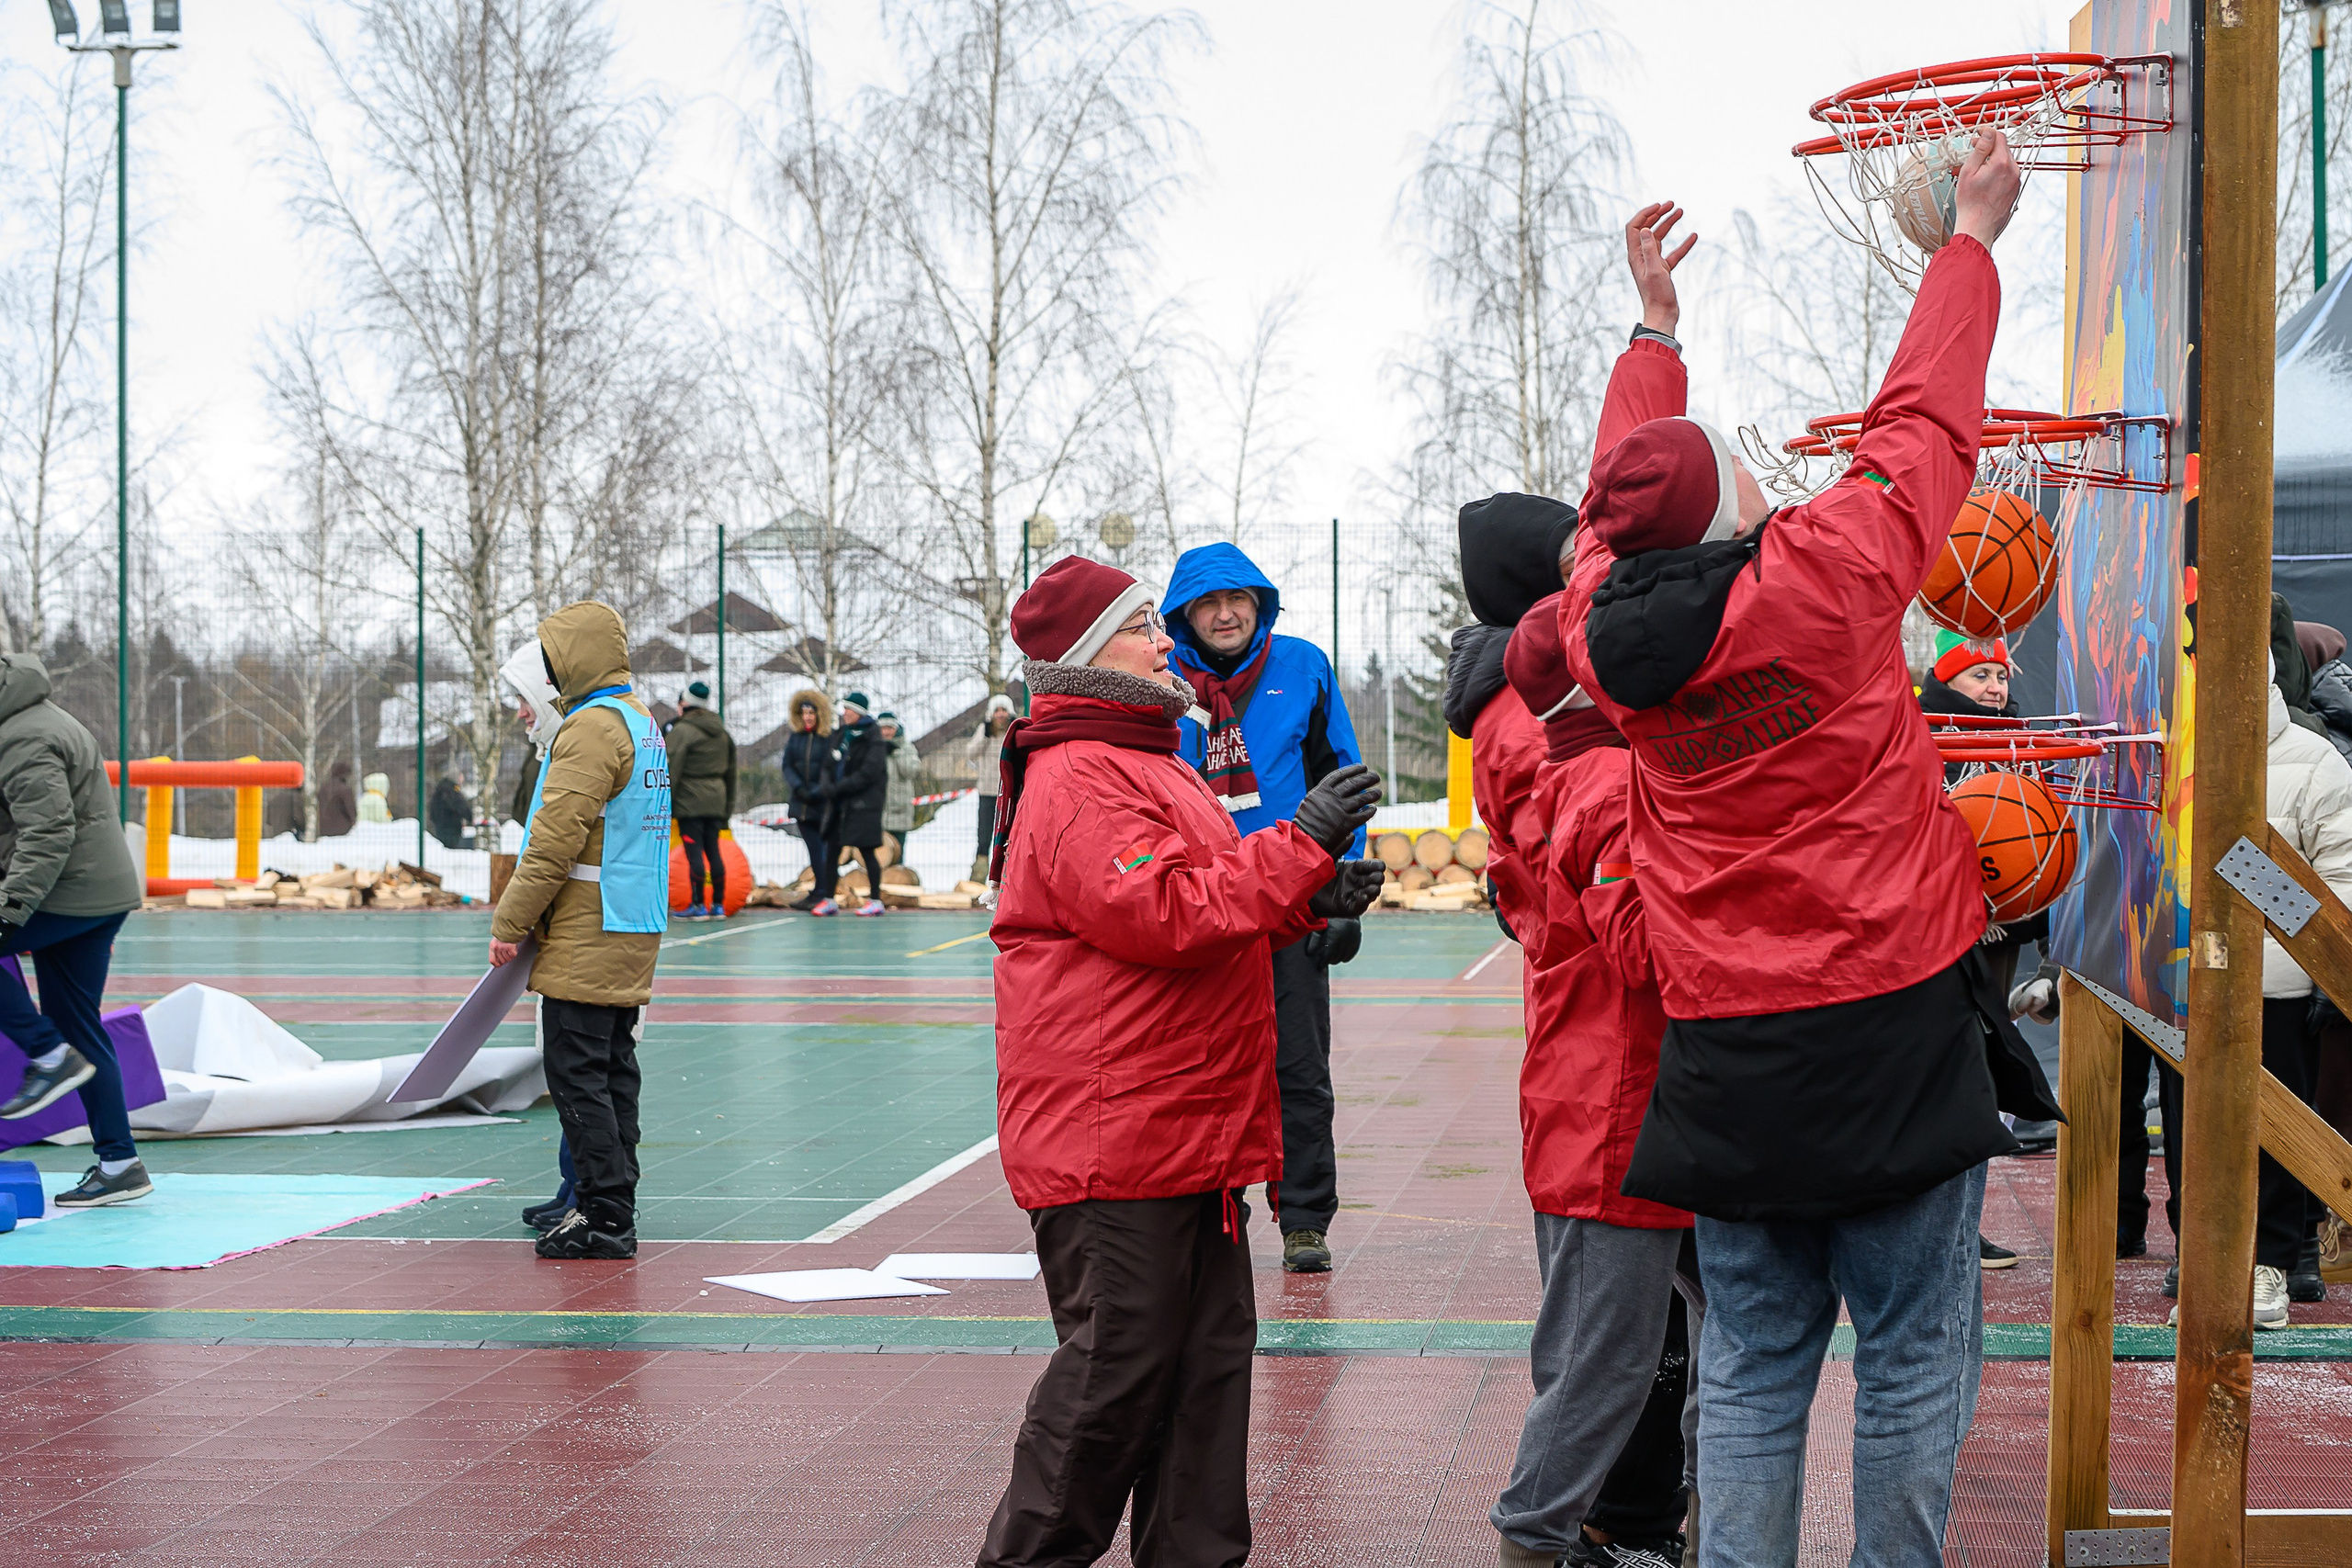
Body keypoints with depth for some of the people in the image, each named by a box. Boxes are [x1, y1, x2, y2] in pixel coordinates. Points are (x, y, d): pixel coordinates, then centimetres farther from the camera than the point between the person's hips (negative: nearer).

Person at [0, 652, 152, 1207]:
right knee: (78, 1026, 10)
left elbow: (49, 832, -26)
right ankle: (119, 1163, 10)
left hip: (69, 892, -10)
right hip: (107, 891, 11)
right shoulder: (45, 721, 21)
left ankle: (49, 1057, -8)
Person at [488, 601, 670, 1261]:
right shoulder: (641, 721, 18)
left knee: (577, 1073, -7)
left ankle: (606, 1218, -8)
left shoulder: (592, 726, -15)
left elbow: (557, 836, -20)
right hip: (632, 933, 10)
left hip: (587, 936, -10)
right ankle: (611, 1207, 15)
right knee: (612, 1071, 11)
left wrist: (509, 922, -14)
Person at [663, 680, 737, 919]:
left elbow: (671, 770, -13)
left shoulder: (681, 731, -9)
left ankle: (698, 904, -5)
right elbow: (730, 771, 19)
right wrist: (728, 806, 24)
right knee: (713, 850, 9)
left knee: (694, 852, -5)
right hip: (716, 800, 7)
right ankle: (719, 904, 10)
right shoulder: (722, 732, 14)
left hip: (690, 801, -7)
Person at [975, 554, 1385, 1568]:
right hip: (1112, 1137, -10)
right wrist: (1299, 847, -22)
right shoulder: (1079, 780, -14)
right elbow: (1162, 913, -25)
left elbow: (1216, 901, 28)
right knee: (1118, 1362, -5)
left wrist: (1310, 900, 9)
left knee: (1211, 1348, 12)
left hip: (1187, 1130, 10)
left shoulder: (1143, 762, 21)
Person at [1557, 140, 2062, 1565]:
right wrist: (1974, 235, 16)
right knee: (1913, 1357, 4)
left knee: (1752, 1366, 10)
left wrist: (1656, 324, 32)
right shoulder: (1822, 576, -12)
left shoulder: (1605, 632, 1)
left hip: (1725, 1057, 5)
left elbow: (1615, 508, 22)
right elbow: (1923, 421, 1)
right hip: (1892, 1027, -4)